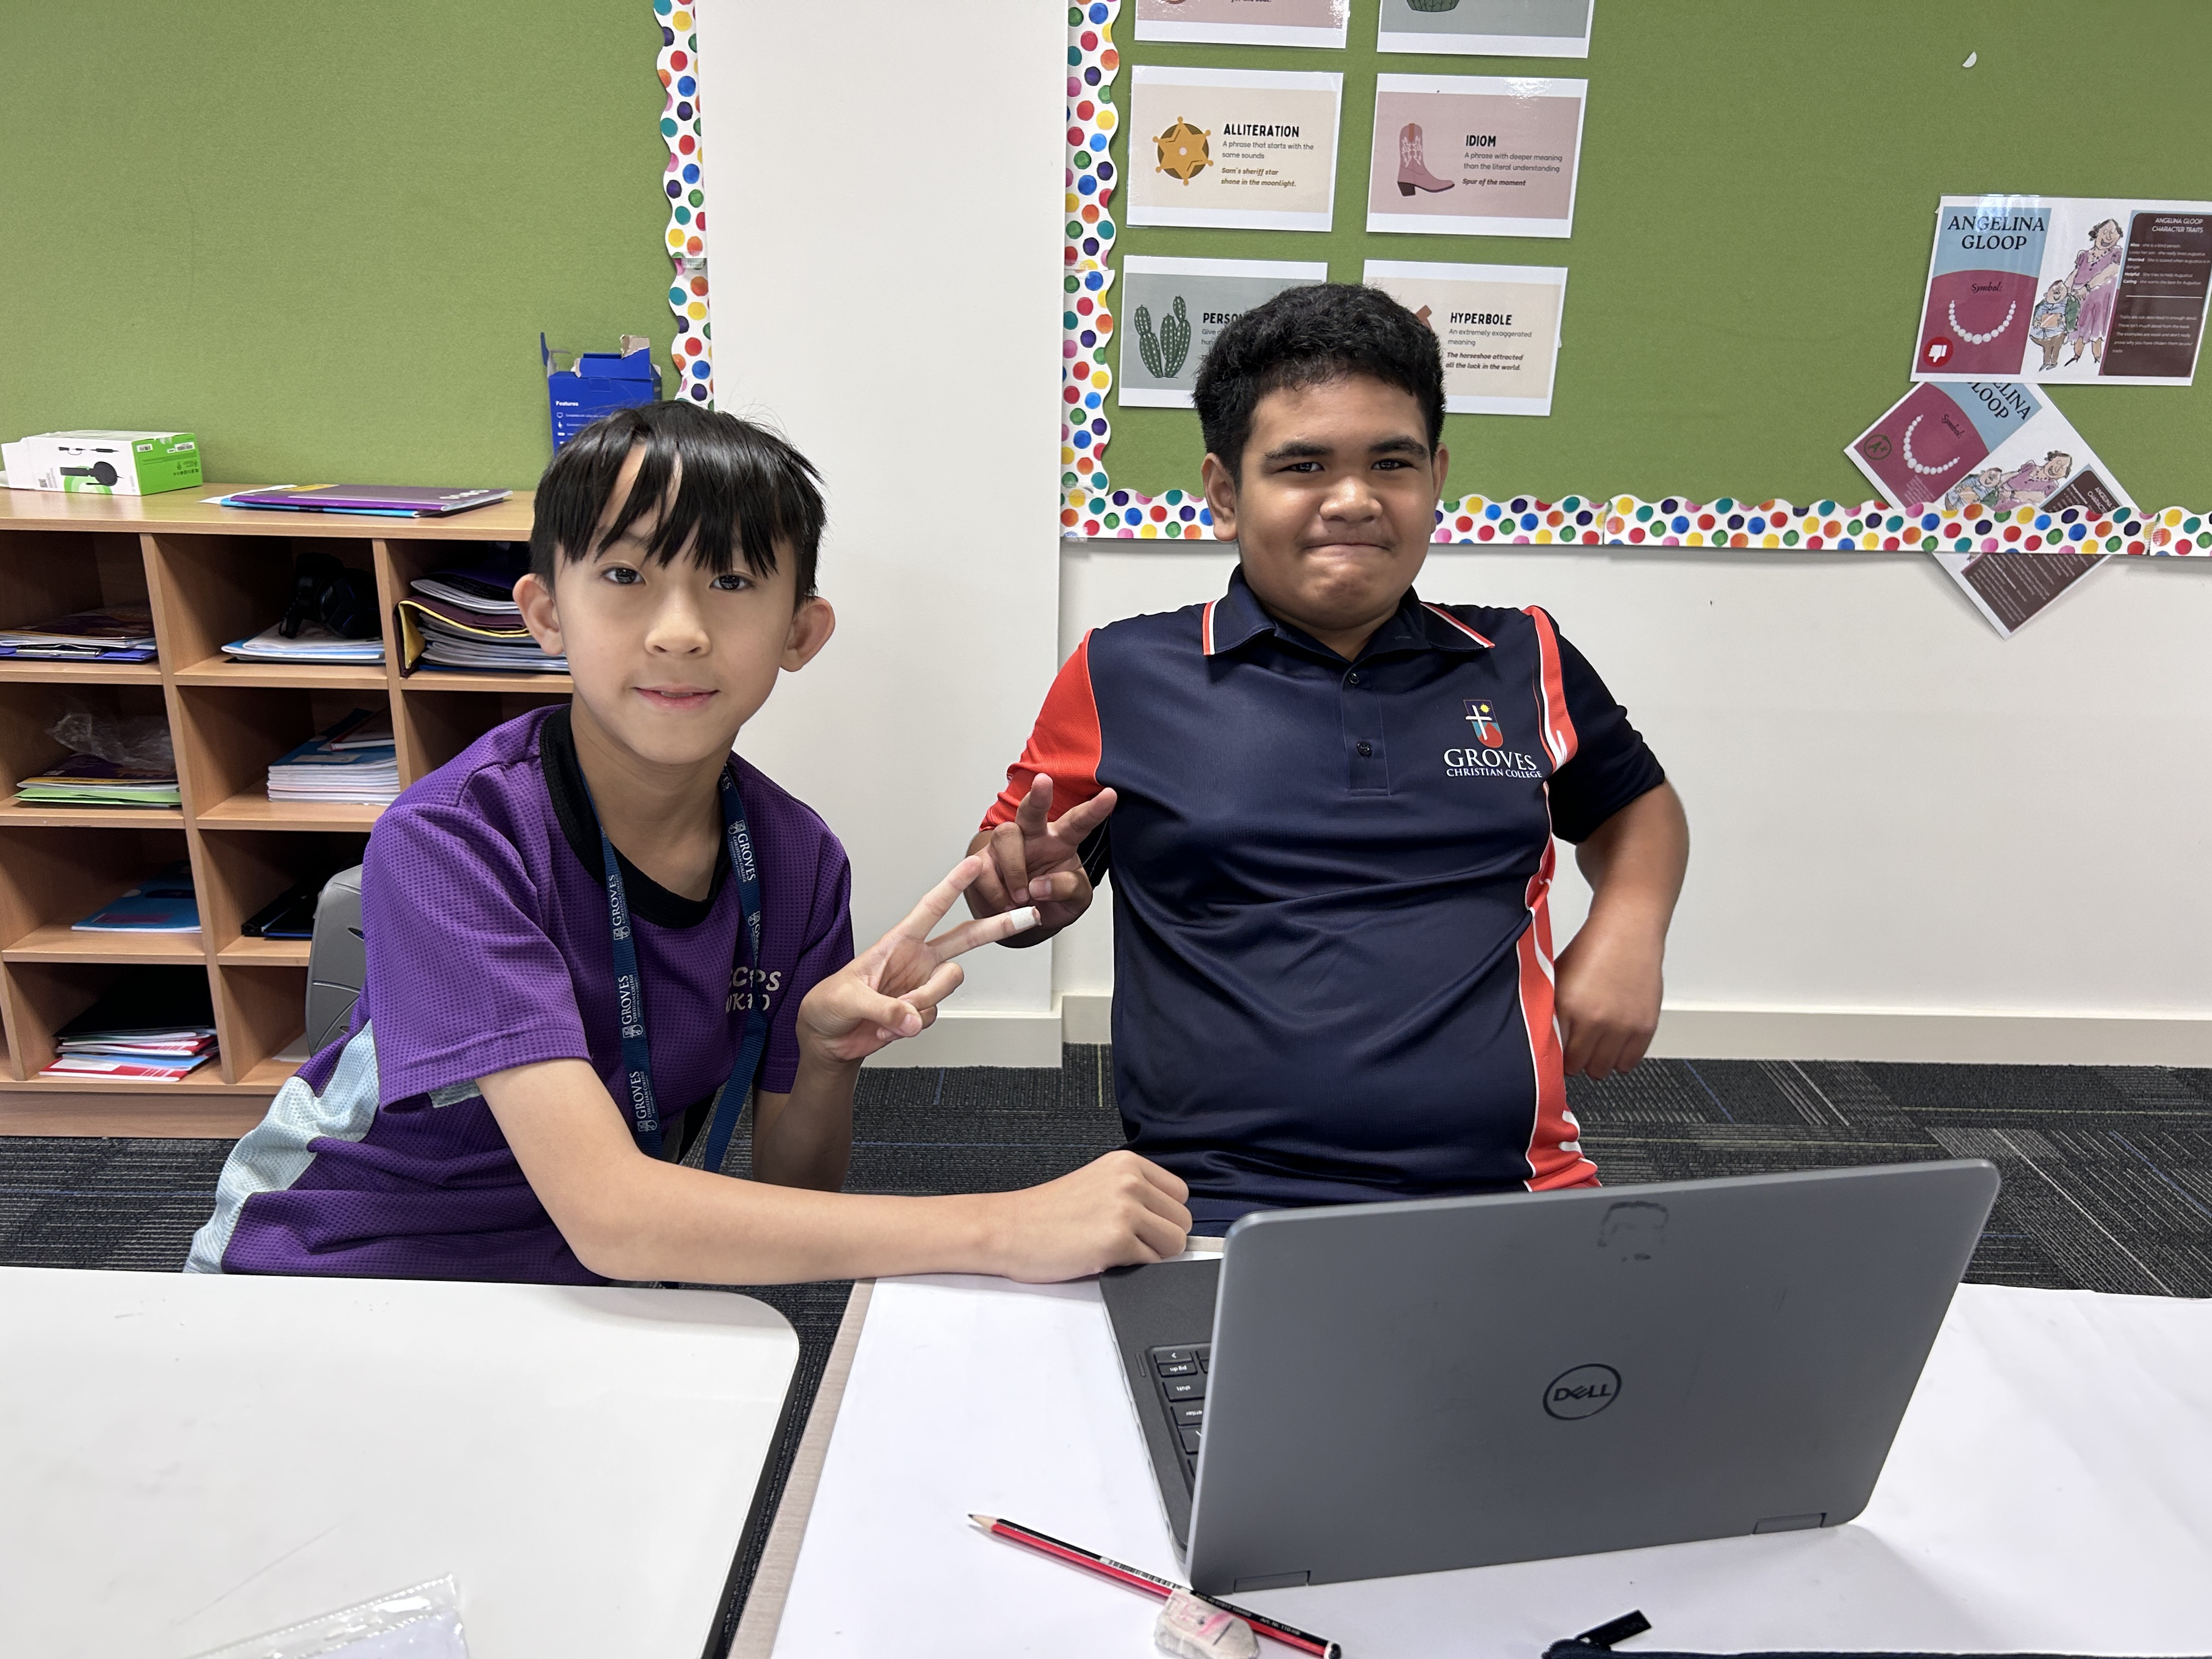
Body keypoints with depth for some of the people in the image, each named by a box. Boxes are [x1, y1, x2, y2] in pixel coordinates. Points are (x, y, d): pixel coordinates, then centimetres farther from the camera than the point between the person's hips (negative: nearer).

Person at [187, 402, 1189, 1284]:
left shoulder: (796, 859, -8)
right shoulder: (448, 842, -24)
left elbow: (790, 1194, -1)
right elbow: (605, 1211, -34)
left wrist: (828, 1056, -23)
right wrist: (1005, 1230, -37)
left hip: (594, 1288, 4)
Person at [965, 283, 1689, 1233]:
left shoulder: (1524, 666, 13)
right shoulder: (1124, 679, 5)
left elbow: (1636, 806, 29)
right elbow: (1002, 870, 15)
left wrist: (1628, 930, 10)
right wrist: (1026, 890, -8)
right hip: (1217, 1208, -2)